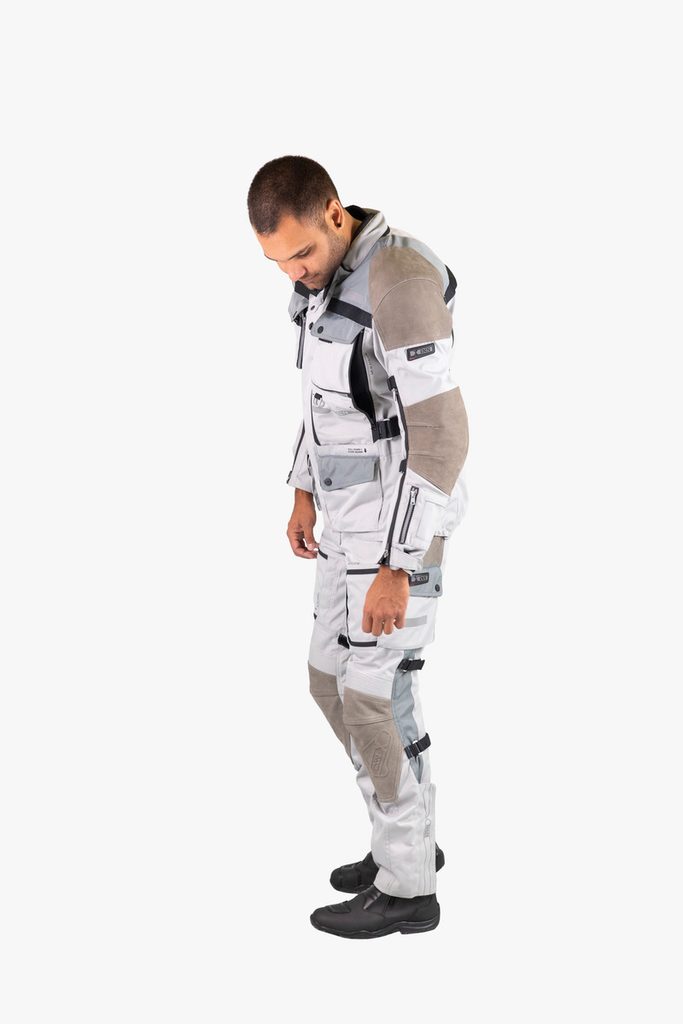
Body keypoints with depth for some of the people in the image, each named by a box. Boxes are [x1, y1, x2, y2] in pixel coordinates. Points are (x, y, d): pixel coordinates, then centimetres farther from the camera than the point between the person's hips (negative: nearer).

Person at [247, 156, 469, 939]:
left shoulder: (400, 282, -24)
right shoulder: (332, 274, 7)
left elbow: (441, 434, -25)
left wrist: (395, 569, -25)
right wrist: (303, 491, 20)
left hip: (402, 517, -10)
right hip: (358, 509, 10)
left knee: (375, 699, -2)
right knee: (333, 683, 15)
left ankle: (407, 887, 14)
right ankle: (408, 841, 30)